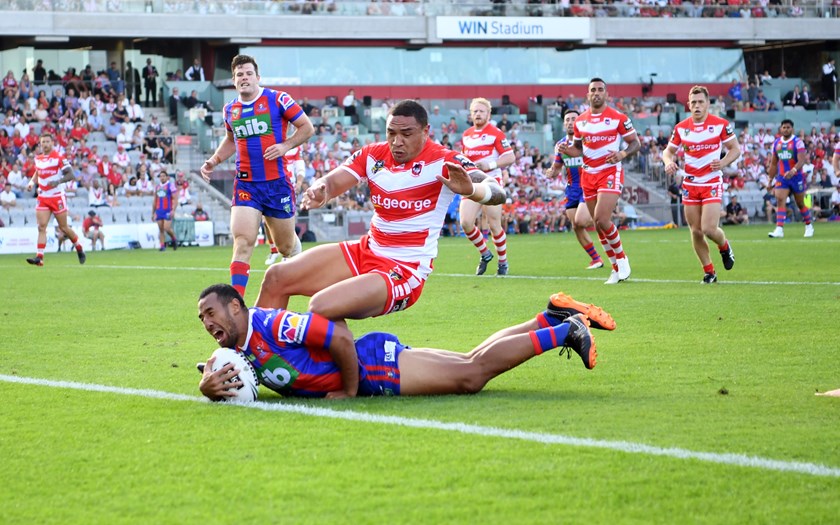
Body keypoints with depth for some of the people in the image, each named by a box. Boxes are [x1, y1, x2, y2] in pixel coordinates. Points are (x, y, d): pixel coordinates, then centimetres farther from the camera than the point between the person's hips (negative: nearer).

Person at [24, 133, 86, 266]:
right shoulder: (38, 158, 9)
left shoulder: (59, 158, -10)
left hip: (57, 197, -5)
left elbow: (70, 175, -14)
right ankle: (39, 257, -14)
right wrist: (31, 182, 7)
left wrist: (58, 181, -30)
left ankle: (80, 249, 27)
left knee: (63, 227, 4)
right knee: (41, 227, -8)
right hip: (42, 198, 5)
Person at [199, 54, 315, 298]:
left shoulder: (278, 99, -5)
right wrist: (214, 161, 13)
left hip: (277, 183, -2)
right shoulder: (230, 109, 9)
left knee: (286, 245, 11)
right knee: (242, 242, -16)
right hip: (245, 184, 2)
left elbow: (307, 127, -1)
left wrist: (285, 145, -15)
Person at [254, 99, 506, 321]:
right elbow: (333, 181, -5)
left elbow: (496, 192, -24)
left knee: (321, 307, -27)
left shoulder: (443, 162, -14)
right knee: (276, 277, 3)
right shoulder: (373, 155, 2)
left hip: (405, 270, -7)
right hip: (366, 252, 7)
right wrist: (320, 190, -31)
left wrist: (469, 189, -48)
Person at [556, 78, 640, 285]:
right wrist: (566, 150, -3)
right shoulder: (580, 121, 9)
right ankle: (617, 268, 16)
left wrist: (623, 154, -21)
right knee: (598, 224, 6)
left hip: (610, 172, -6)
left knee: (601, 219, -20)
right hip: (588, 175, 6)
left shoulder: (618, 118, -5)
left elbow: (635, 143, -1)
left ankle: (621, 258, 1)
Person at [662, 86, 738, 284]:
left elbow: (735, 149, 1)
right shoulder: (681, 128, 3)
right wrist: (669, 162, -10)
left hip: (712, 183, -3)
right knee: (696, 231, 2)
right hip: (690, 184, 3)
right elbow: (668, 151, 13)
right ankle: (709, 271, 16)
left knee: (709, 229, -14)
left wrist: (723, 162, -18)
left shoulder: (720, 124, -6)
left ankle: (724, 247, 20)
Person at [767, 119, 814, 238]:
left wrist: (793, 171, -39)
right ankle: (779, 229, -24)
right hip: (782, 177, 3)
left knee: (800, 204, 8)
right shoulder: (776, 143, 6)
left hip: (797, 177, -3)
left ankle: (809, 226, 30)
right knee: (780, 200, -16)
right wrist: (771, 180, 13)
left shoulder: (797, 142, -9)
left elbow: (802, 160, -21)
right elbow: (773, 163, 14)